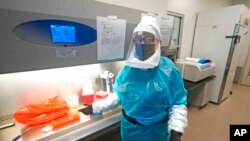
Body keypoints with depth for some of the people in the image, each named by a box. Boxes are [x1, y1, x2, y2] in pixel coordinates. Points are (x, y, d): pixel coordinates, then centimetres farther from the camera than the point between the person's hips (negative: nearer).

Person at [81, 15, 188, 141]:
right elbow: (117, 95, 0)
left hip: (155, 130, -2)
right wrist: (95, 107, -2)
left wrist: (176, 131, -23)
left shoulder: (168, 69, -17)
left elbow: (178, 103, -12)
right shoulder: (128, 68, -8)